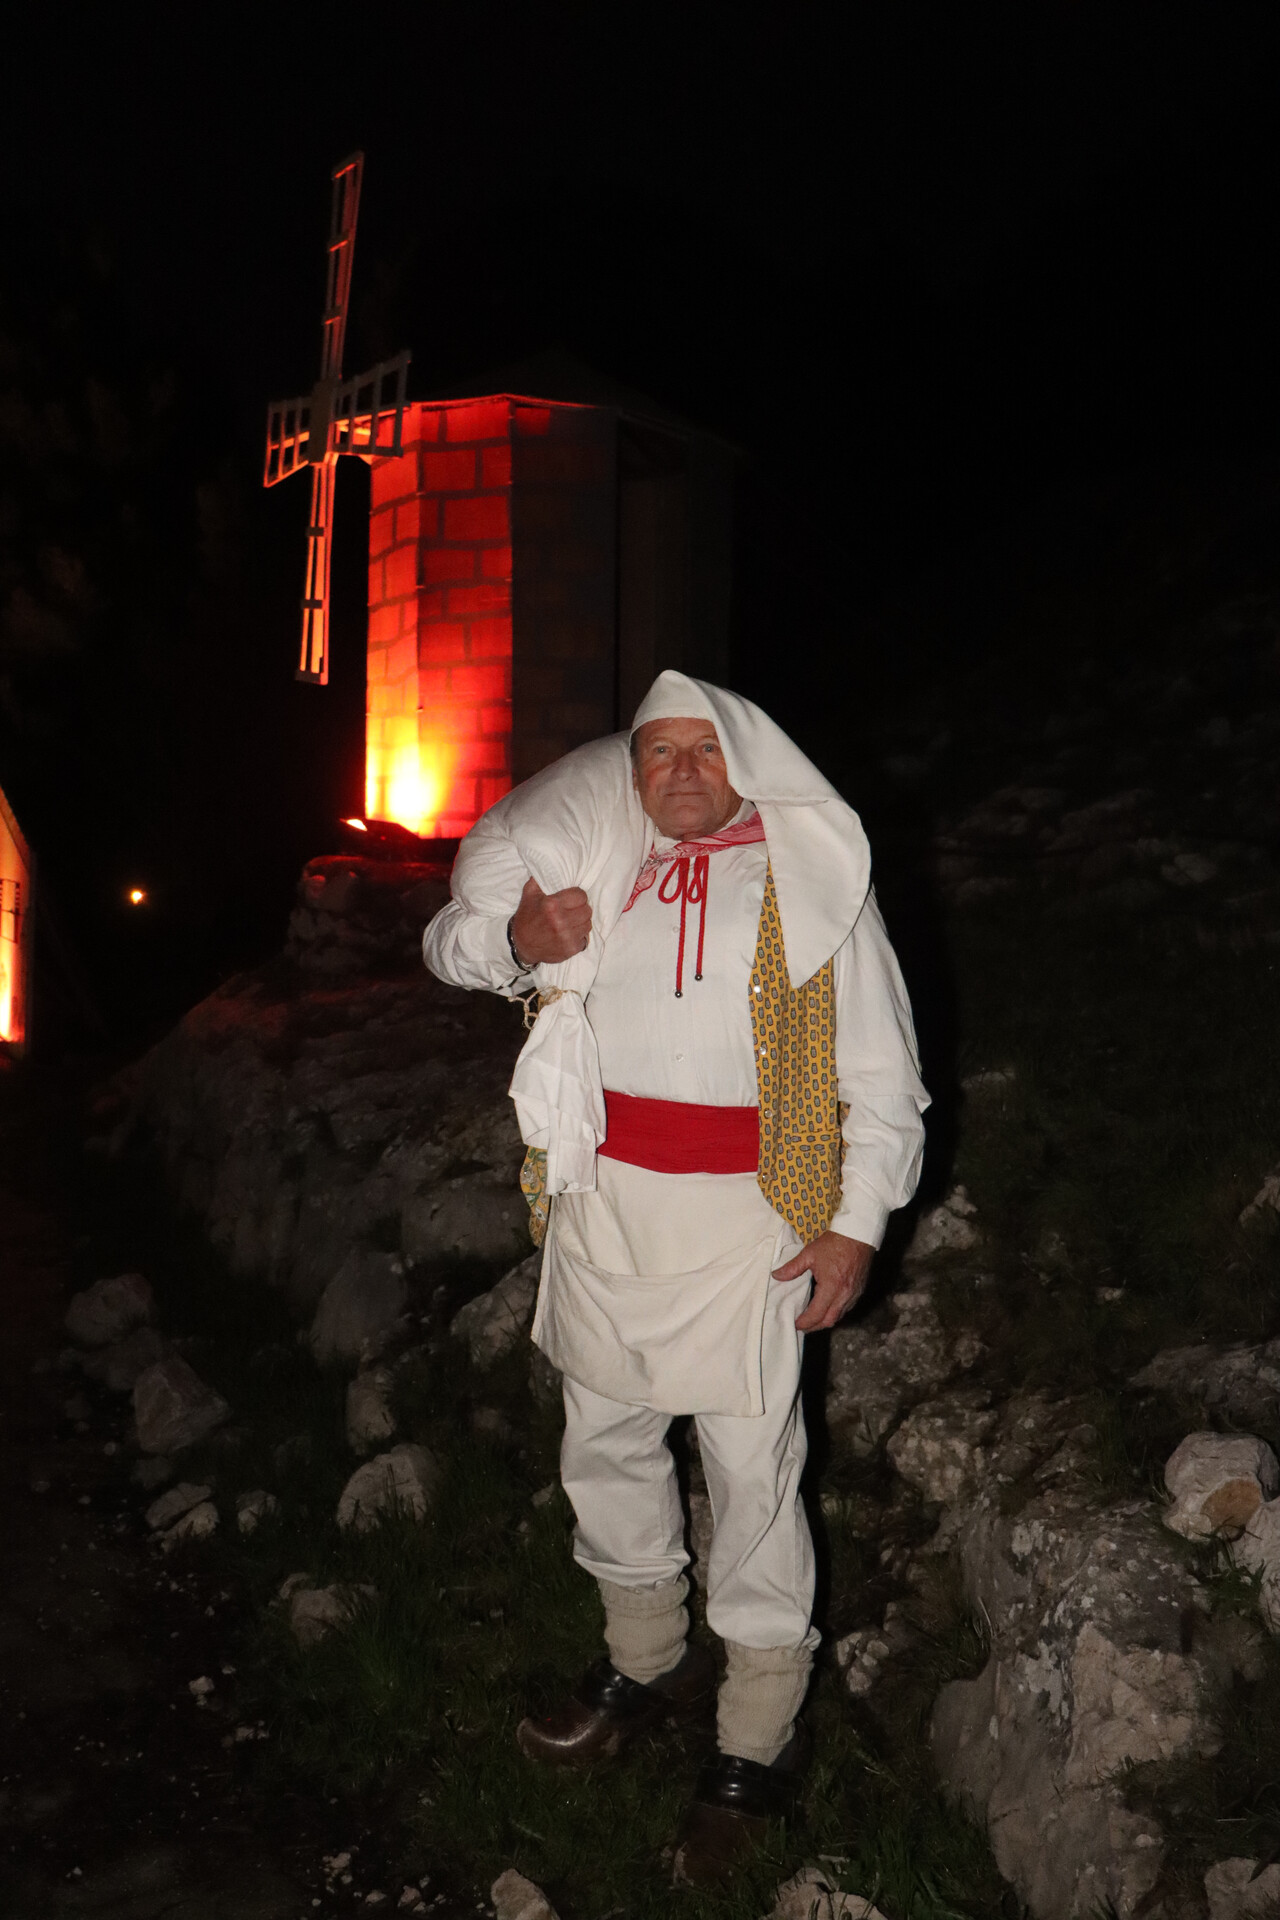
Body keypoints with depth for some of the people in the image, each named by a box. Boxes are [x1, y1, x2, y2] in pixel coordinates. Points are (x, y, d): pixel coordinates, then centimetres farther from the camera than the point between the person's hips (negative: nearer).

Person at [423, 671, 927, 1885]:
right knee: (604, 1442, 17)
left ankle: (758, 1744, 18)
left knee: (750, 1473, -1)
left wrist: (858, 1223, -6)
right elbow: (450, 939, 14)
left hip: (739, 1210, -4)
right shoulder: (588, 855, 8)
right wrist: (516, 942, -9)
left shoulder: (811, 876, -1)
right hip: (599, 1196, 5)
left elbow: (881, 1067, 0)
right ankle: (648, 1665, 40)